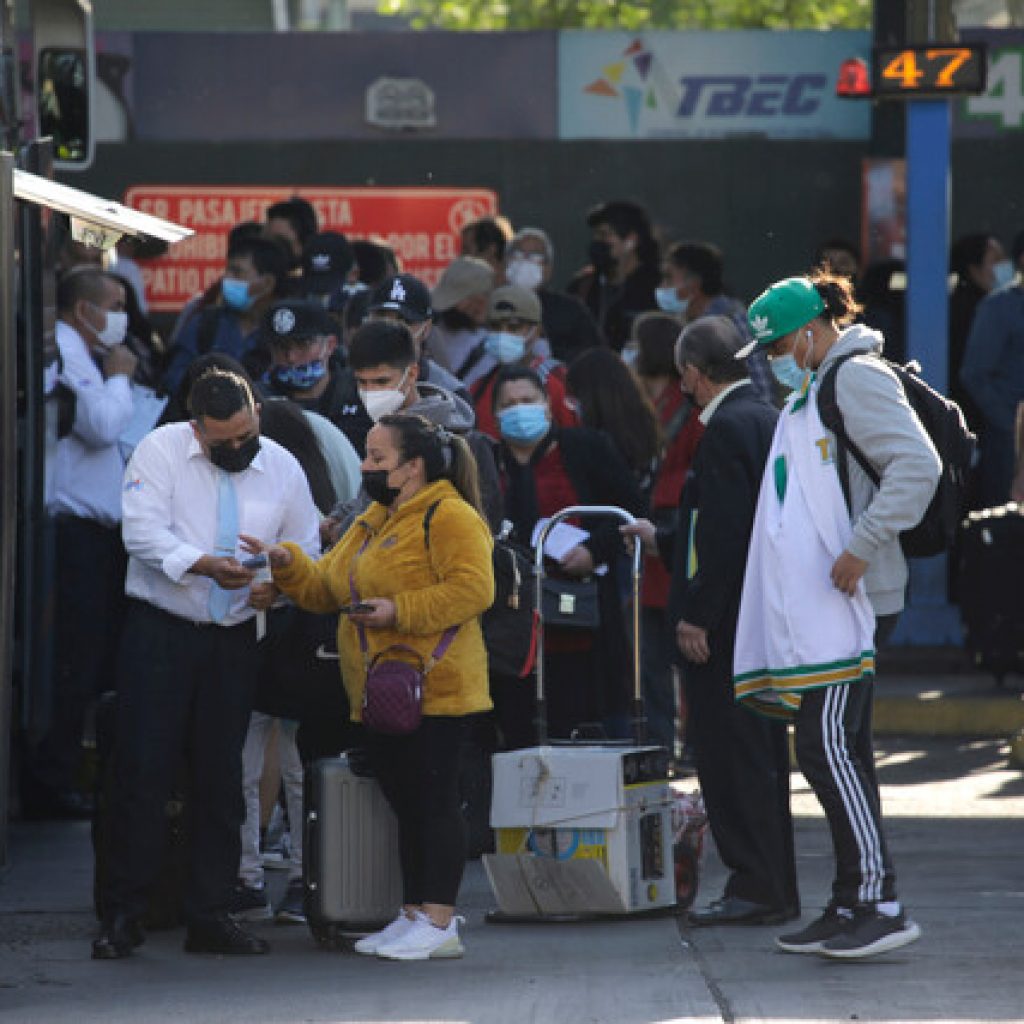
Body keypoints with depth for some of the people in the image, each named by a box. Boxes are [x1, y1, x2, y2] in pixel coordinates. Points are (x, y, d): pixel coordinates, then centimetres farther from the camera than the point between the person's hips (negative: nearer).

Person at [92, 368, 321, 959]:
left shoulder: (282, 468, 5)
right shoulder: (161, 451, -5)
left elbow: (306, 551, 9)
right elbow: (143, 532, -16)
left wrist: (279, 586, -14)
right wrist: (205, 565, -31)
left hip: (234, 641, 3)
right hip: (160, 631, -3)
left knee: (221, 778, 7)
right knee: (144, 772, -7)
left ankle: (210, 917, 13)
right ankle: (123, 916, -2)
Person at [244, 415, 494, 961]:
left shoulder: (449, 516, -9)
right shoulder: (372, 522, 20)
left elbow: (473, 589, -20)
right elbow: (325, 588, 21)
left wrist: (400, 611, -23)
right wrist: (288, 564, 3)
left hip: (432, 688, -9)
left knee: (433, 799, -8)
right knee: (405, 803, 12)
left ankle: (439, 925, -7)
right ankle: (412, 916, 18)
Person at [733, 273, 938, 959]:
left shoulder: (858, 379, -9)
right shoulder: (808, 395, 22)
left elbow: (918, 466, -21)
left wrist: (861, 549, -23)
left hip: (849, 600, -10)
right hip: (808, 606, 10)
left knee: (829, 748, -13)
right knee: (839, 753, 10)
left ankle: (882, 905, -13)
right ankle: (852, 907, 13)